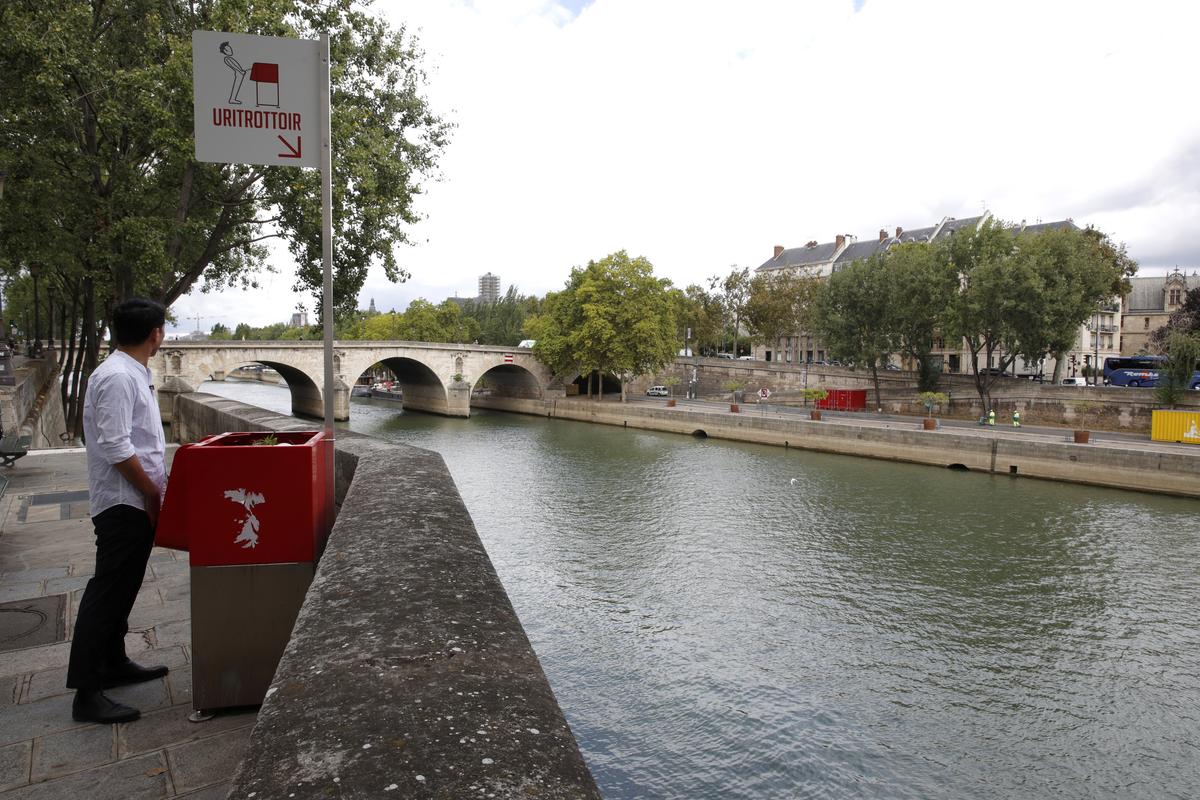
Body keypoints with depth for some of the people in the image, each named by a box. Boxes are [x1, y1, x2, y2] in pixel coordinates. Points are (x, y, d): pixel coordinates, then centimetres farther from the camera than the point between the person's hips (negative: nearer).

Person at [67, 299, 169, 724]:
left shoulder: (133, 374, 12)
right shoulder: (117, 378, -19)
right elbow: (116, 448, -23)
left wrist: (157, 485, 16)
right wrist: (154, 494, -15)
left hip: (136, 503, 10)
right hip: (124, 505, -10)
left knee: (121, 589, 19)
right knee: (108, 592, -4)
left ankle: (114, 663, 32)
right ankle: (86, 693, 4)